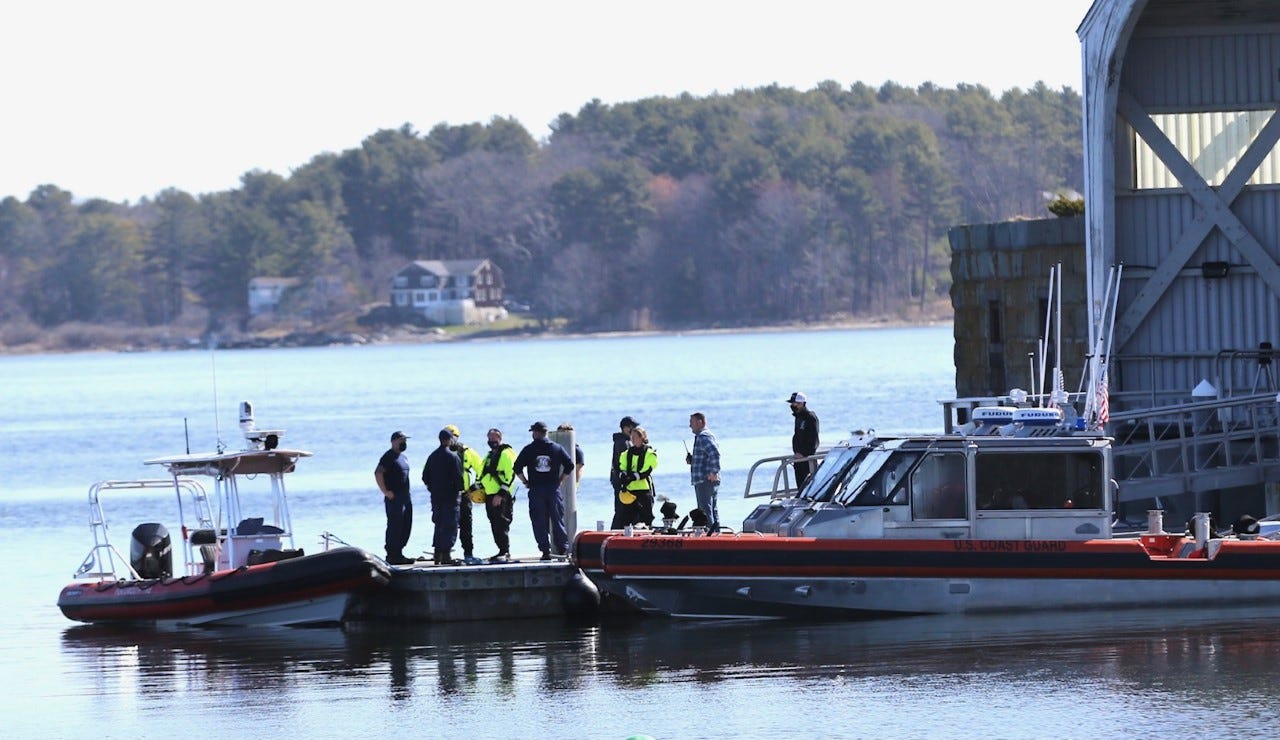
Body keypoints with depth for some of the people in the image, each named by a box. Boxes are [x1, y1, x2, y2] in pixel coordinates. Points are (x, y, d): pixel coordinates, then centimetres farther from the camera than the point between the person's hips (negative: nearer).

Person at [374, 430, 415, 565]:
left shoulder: (403, 457, 19)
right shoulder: (389, 457, -10)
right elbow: (378, 473, -21)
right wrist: (386, 492, -21)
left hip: (405, 497, 9)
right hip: (394, 498, -9)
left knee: (406, 527, 11)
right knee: (394, 526, -8)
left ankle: (398, 554, 18)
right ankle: (392, 555, -6)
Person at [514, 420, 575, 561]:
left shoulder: (529, 449, 0)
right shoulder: (557, 448, 3)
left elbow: (517, 468, -4)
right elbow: (569, 465, 1)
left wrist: (525, 482, 7)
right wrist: (560, 480, 8)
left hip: (536, 490, -1)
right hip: (553, 489, 1)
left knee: (539, 522, 3)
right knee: (558, 519, 8)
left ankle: (545, 550, -1)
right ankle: (563, 548, 4)